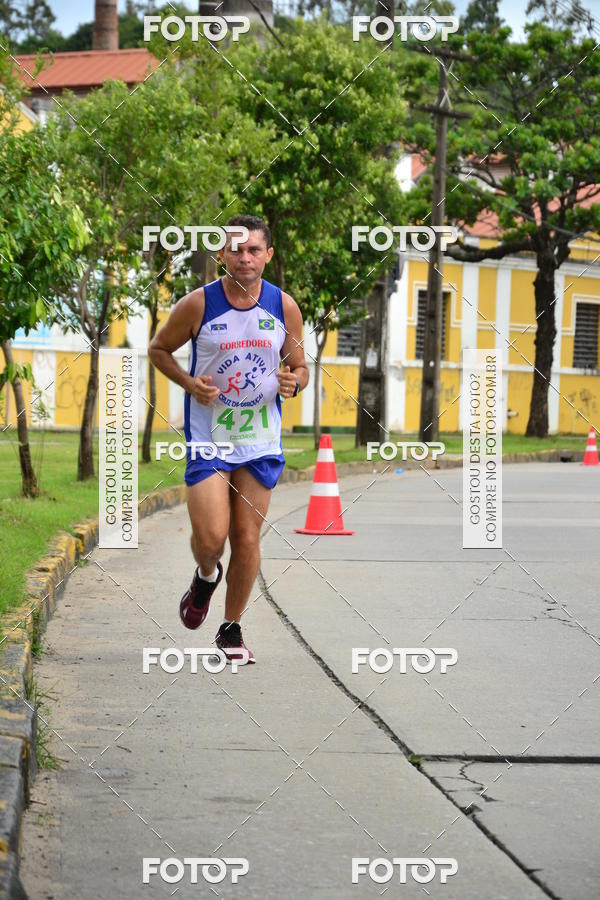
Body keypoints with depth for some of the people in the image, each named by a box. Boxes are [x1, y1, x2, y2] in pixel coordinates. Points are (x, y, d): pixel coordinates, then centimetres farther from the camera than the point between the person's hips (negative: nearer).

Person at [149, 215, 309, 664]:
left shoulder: (284, 306, -1)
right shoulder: (197, 305, -8)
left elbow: (299, 366, 10)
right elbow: (159, 348, 6)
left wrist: (293, 382, -14)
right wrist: (190, 383, -11)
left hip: (261, 441, 2)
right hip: (208, 437, -2)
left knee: (247, 538, 4)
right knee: (211, 536, -12)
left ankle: (232, 630, 20)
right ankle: (206, 577, 25)